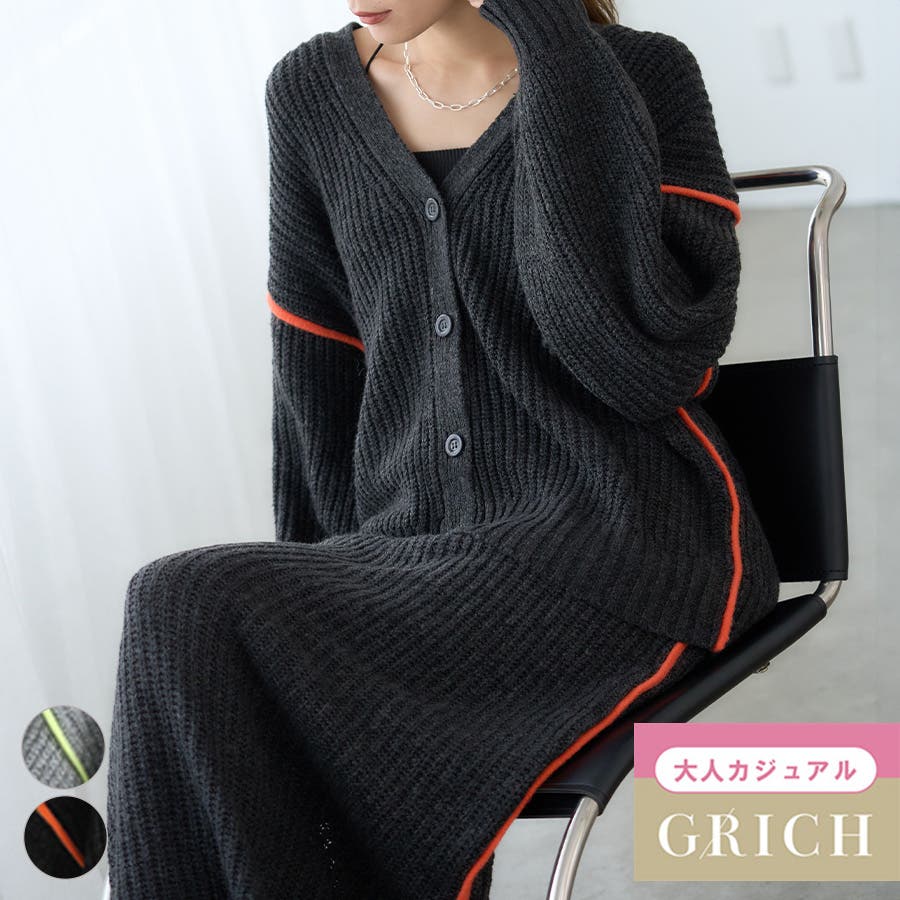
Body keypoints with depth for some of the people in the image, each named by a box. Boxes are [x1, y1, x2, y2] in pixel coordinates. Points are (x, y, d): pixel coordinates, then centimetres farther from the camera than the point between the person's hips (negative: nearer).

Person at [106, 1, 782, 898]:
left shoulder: (644, 75, -3)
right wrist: (317, 595, 3)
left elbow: (649, 360, -20)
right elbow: (313, 383, 13)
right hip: (420, 560, 5)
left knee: (192, 620, -27)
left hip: (626, 540, -4)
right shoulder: (312, 90, 9)